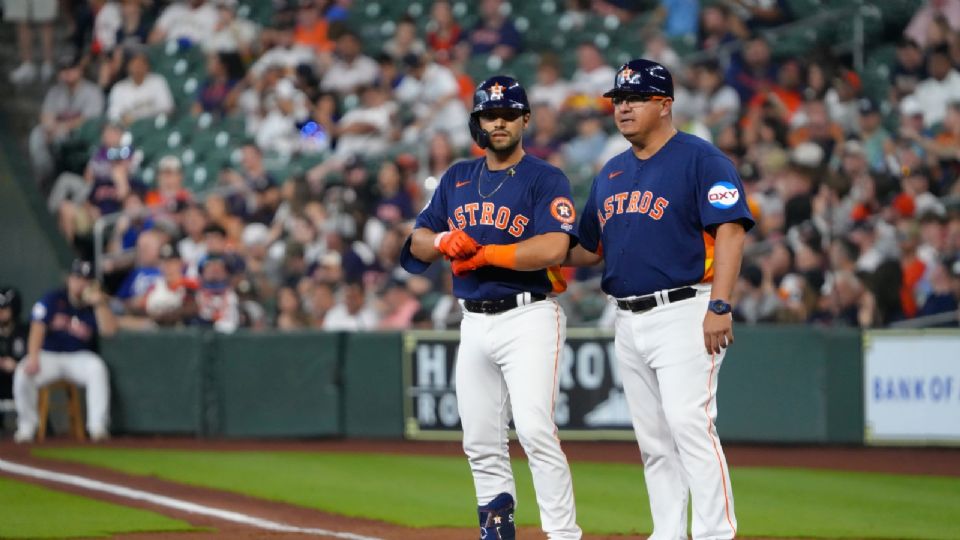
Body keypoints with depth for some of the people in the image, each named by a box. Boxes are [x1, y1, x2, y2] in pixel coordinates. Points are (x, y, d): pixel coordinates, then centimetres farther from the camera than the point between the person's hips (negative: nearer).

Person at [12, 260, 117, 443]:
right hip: (49, 355, -1)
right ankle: (26, 427, -15)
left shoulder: (95, 306, 2)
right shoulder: (52, 299, -2)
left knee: (97, 368, -32)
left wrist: (99, 303, -24)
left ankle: (98, 426, -28)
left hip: (80, 358, 1)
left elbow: (109, 329, -14)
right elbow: (38, 327, -15)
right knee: (23, 373, -30)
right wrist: (33, 358, -31)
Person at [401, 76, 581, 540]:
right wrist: (445, 242, -9)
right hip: (474, 323, 7)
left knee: (535, 430, -18)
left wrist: (483, 254, -13)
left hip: (529, 318, -6)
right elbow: (418, 241, 15)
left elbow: (553, 248, -18)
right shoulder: (457, 179, 16)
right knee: (480, 442, 8)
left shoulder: (545, 179, -4)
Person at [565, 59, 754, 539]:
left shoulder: (699, 159, -5)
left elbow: (730, 230, -14)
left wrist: (719, 306, -22)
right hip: (629, 321, 8)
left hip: (683, 314, -8)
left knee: (690, 426, -17)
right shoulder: (611, 174, 18)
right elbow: (589, 248, 24)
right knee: (653, 441, 8)